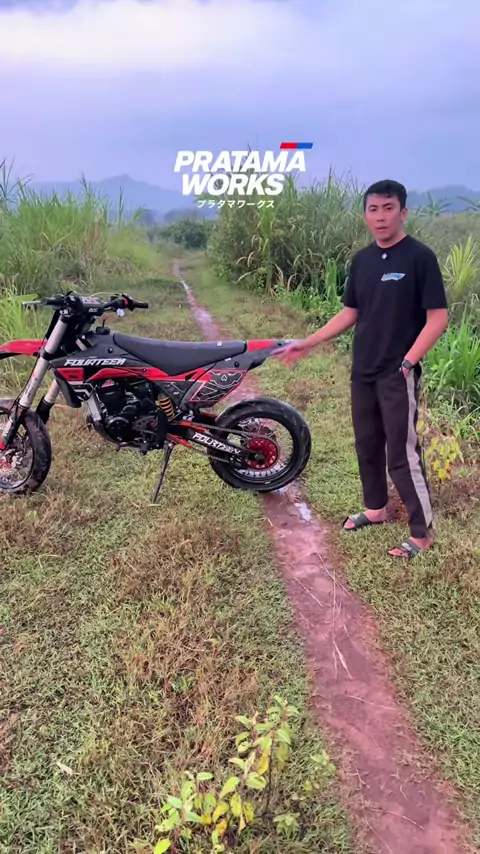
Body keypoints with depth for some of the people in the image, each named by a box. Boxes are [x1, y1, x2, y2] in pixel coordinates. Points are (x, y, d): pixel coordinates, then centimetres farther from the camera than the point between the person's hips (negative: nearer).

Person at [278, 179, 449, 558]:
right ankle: (376, 508, 35)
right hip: (363, 371, 7)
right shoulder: (362, 260, 8)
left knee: (402, 453, -3)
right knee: (367, 444, 16)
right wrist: (309, 343, 9)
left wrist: (408, 361, -19)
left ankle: (423, 531, 12)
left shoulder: (420, 257, -11)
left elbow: (438, 318, -13)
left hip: (398, 374, -6)